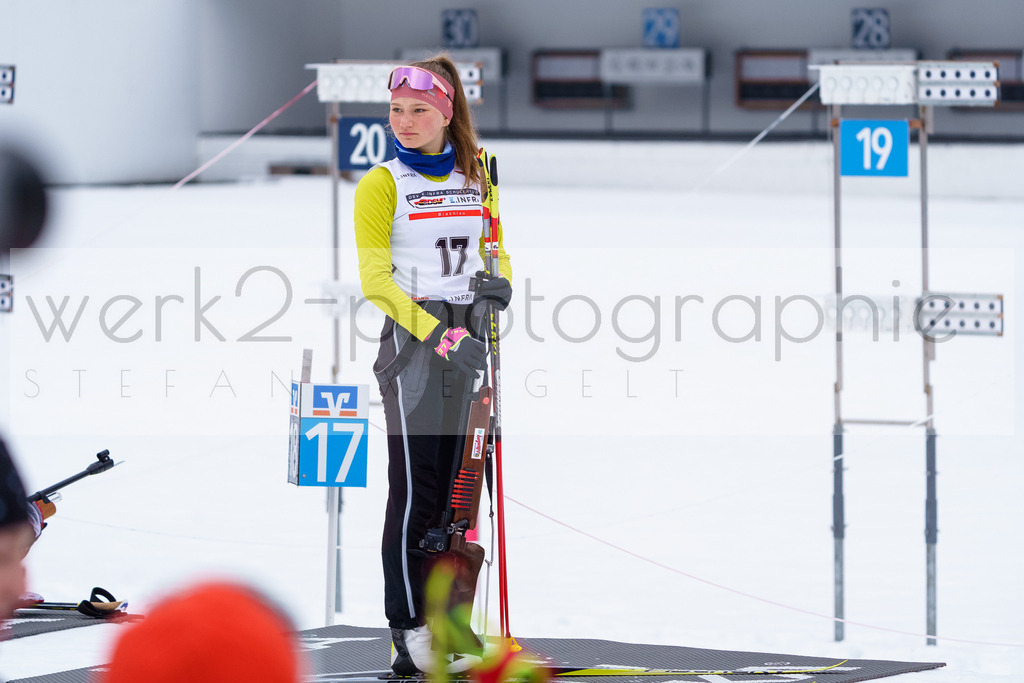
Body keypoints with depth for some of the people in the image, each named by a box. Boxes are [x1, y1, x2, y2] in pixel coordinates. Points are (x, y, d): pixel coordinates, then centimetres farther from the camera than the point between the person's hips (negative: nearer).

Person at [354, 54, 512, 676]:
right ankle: (409, 633, -3)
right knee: (417, 490, -7)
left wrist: (501, 281, -5)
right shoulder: (383, 183, -4)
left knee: (462, 486, 3)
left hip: (469, 338, 5)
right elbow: (376, 279, -10)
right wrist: (439, 336, -21)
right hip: (412, 338, -5)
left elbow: (495, 246, 20)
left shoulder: (475, 176, 11)